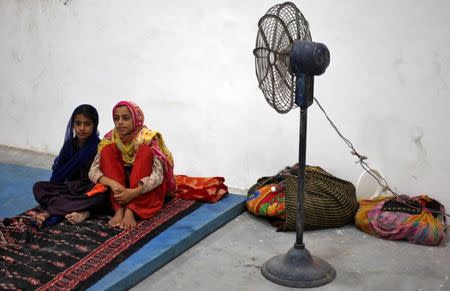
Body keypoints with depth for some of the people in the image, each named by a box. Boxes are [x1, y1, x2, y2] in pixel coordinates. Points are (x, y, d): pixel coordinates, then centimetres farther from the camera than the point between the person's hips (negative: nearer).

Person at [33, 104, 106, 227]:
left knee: (100, 196, -37)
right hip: (71, 188, 5)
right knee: (39, 187, -14)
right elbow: (59, 171, 5)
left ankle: (51, 212, -32)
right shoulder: (69, 144, 3)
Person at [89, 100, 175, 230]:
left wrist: (134, 192, -42)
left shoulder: (148, 138, -15)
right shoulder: (110, 139, -7)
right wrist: (113, 184, -34)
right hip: (120, 189, 3)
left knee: (145, 151, -26)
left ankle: (130, 211, -37)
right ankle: (119, 209, -29)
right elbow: (93, 171, -14)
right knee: (108, 150, -18)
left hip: (146, 190, -3)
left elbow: (158, 175, -26)